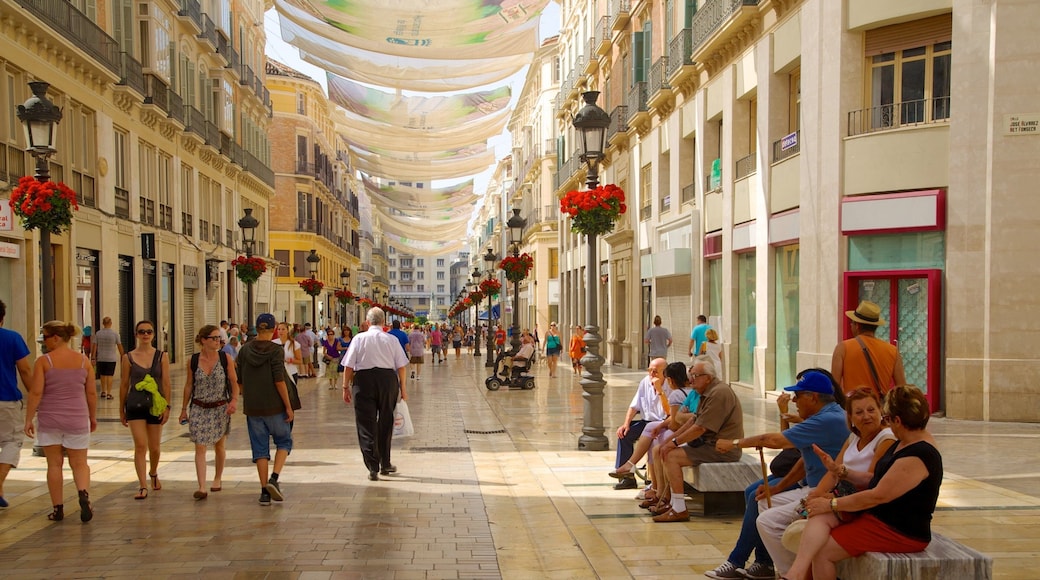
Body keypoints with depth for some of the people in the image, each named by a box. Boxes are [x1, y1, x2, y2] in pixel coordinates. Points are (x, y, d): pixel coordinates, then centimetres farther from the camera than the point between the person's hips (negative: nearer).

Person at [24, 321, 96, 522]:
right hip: (76, 419, 1)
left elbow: (36, 393, -10)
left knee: (54, 464, 9)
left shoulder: (44, 361, -8)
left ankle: (58, 509, 13)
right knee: (79, 463, 9)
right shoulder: (83, 360, 0)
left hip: (49, 419, -1)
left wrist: (28, 419, -2)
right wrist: (93, 417, 16)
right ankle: (84, 494, -18)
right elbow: (92, 393, 4)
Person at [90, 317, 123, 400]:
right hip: (111, 358, -2)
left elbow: (94, 346, -3)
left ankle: (103, 392, 25)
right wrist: (122, 356, 7)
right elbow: (120, 346, -4)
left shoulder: (98, 333, -2)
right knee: (109, 376, -1)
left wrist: (93, 358, 0)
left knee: (102, 375, 16)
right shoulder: (115, 334, -7)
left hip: (100, 358, 3)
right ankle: (108, 393, -4)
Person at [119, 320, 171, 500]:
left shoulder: (162, 357, 1)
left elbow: (166, 383, 0)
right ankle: (142, 486, -9)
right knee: (140, 446, -12)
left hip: (155, 406, 1)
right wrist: (121, 410, 8)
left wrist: (167, 406, -6)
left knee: (154, 447, 12)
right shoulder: (128, 357, 0)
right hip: (135, 405, -1)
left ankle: (153, 473, 41)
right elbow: (124, 385, 5)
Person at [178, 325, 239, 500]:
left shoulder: (225, 358, -5)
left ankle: (217, 479, 33)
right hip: (199, 409, 0)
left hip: (220, 408, 0)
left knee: (219, 446, 14)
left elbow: (234, 382, -1)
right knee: (200, 447, -8)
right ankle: (202, 488, -11)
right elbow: (189, 385, 6)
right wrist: (184, 409, 8)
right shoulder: (193, 361, -3)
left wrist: (234, 400, -17)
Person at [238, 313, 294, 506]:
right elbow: (279, 381, -15)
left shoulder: (245, 350, 3)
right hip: (274, 406, -3)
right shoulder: (276, 350, -11)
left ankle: (264, 491, 7)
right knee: (284, 441, 14)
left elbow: (240, 380, 8)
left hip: (252, 407, 4)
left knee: (260, 449, 9)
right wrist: (288, 406, -9)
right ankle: (274, 479, -5)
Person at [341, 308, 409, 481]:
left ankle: (373, 468, -3)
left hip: (364, 380, -2)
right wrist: (402, 388, 11)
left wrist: (346, 387, 5)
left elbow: (348, 366, -2)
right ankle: (385, 465, 25)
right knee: (385, 424, 15)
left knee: (366, 425, 3)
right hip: (388, 379, 2)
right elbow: (401, 366, 3)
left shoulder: (359, 338, 0)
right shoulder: (392, 340, 3)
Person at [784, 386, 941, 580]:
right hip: (878, 517, 10)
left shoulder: (919, 455, -22)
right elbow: (877, 480, 18)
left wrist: (832, 504, -17)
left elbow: (878, 495, -24)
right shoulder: (904, 444, 12)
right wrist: (840, 470, 6)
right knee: (820, 517, -13)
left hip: (901, 533, -10)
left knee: (822, 551, -17)